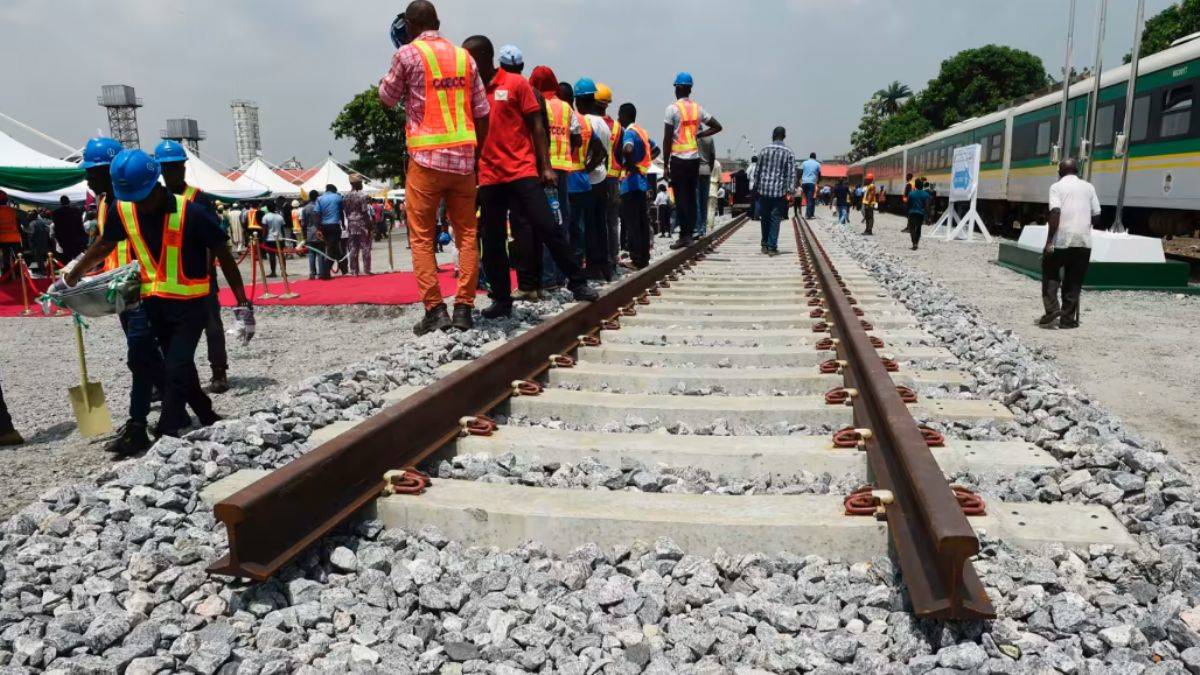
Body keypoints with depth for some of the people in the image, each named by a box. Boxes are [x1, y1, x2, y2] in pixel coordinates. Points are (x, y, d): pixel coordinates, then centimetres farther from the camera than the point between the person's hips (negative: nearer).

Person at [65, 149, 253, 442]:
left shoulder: (191, 213, -19)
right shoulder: (122, 210, -4)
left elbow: (224, 255, -12)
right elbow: (104, 245, 15)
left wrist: (242, 303, -13)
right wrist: (71, 277, 24)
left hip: (190, 304, -6)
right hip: (153, 303, 6)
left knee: (176, 369, -11)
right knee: (178, 366, 15)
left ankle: (166, 432, -5)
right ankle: (207, 418, 31)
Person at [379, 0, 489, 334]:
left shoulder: (407, 54, 0)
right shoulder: (464, 56, 12)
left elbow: (387, 99, 12)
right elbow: (482, 113, 11)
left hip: (426, 158, -3)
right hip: (463, 157, 4)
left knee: (422, 237, 3)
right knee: (467, 234, 8)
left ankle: (434, 310, -3)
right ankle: (463, 308, 4)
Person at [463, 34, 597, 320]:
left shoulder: (516, 84, 1)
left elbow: (536, 127, 0)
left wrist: (546, 166, -6)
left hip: (522, 171, -4)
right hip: (488, 177, 4)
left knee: (546, 227, -8)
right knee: (492, 241, 6)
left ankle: (577, 281, 7)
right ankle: (502, 300, 17)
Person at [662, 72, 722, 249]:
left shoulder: (672, 108, -7)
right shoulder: (698, 108, 11)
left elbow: (667, 138, -9)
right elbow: (717, 127, 17)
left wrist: (665, 165, -5)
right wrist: (698, 135, 13)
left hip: (678, 159, -5)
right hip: (695, 158, 5)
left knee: (681, 198, -5)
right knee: (691, 197, 11)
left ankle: (684, 236, -7)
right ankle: (690, 233, 14)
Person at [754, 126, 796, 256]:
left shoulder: (764, 150, 3)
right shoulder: (789, 152, -1)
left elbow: (758, 170, 5)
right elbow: (791, 173, -6)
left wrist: (757, 187, 12)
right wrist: (790, 190, -5)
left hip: (764, 189, 2)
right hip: (779, 191, -2)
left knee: (765, 218, 13)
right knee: (775, 219, 1)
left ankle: (765, 245, 18)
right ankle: (772, 247, -2)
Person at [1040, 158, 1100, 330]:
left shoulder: (1057, 186, 1)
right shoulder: (1088, 187, 12)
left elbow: (1055, 213, -13)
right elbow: (1096, 217, 10)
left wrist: (1049, 241, -13)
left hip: (1062, 239, -3)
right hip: (1084, 241, 3)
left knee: (1050, 272, 15)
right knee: (1074, 280, 10)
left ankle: (1052, 309, 0)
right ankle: (1068, 319, 11)